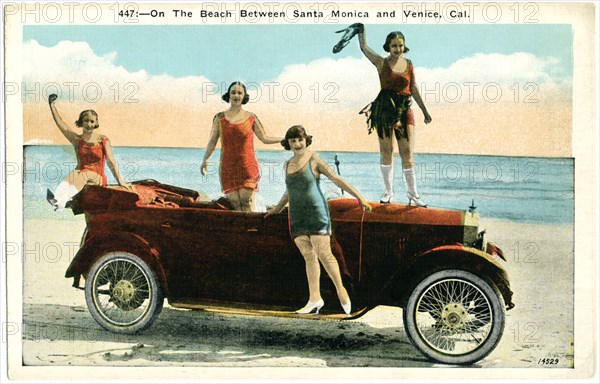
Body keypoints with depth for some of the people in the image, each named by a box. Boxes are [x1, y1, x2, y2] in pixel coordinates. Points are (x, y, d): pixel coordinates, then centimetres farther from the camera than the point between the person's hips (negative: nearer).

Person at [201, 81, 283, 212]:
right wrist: (205, 160, -2)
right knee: (234, 202, -5)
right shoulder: (220, 118, 10)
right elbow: (212, 141, 8)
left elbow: (265, 138, 12)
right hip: (228, 166, 1)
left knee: (247, 201, -11)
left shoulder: (251, 118, 7)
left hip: (247, 165, -1)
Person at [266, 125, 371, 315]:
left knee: (324, 255, -10)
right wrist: (278, 207, 39)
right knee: (309, 257, 5)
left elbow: (337, 180, -8)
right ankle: (314, 299, 7)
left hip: (316, 214, -5)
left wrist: (359, 197, -14)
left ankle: (341, 290, 7)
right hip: (297, 217, 5)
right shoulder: (287, 165, 13)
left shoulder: (314, 160, -4)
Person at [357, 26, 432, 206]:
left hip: (404, 110, 2)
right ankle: (388, 190, 18)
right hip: (385, 110, -2)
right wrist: (361, 29, 6)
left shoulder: (409, 64, 9)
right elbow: (364, 47, 2)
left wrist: (425, 111, 15)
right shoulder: (382, 63, 2)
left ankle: (412, 192, 7)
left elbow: (414, 89, 14)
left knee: (407, 153, -1)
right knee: (386, 152, 5)